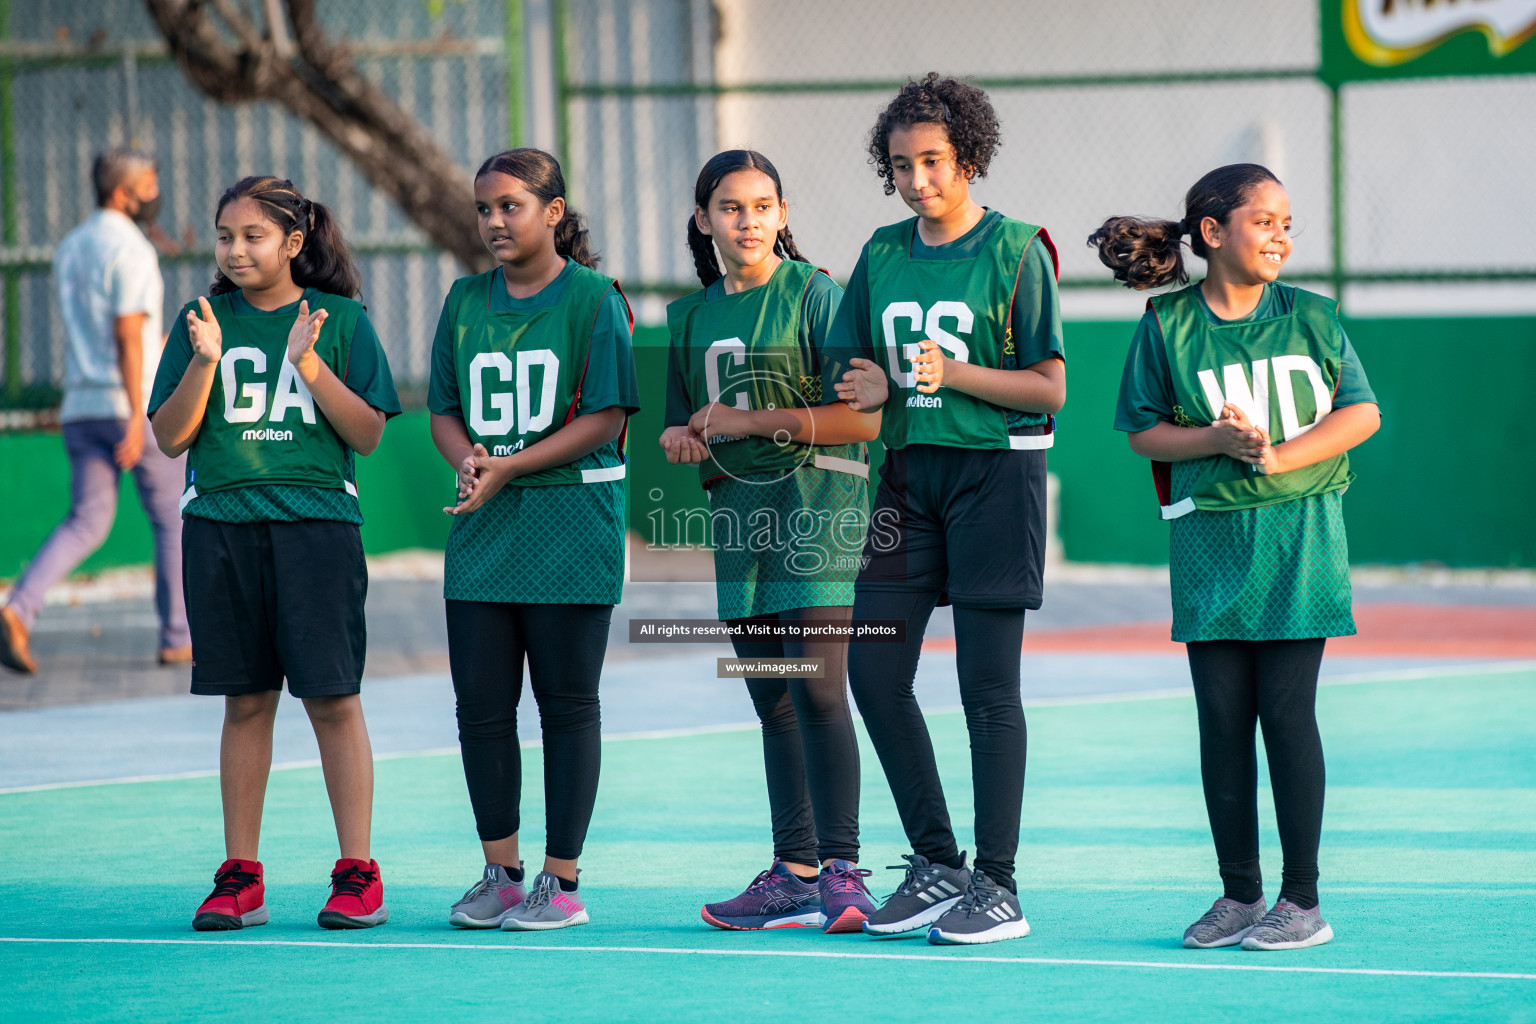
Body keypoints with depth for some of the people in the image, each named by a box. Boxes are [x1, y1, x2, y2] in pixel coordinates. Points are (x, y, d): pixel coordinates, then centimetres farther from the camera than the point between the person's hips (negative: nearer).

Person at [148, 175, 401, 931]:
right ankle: (240, 877, 10)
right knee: (245, 702, 6)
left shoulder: (340, 319, 3)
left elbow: (369, 435, -2)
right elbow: (169, 437, 5)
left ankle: (357, 872, 0)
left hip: (316, 521, -2)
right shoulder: (206, 321, 9)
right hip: (222, 523, 2)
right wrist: (204, 362, -10)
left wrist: (310, 364, -15)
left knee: (332, 698, -5)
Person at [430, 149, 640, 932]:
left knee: (567, 705, 0)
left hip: (569, 527, -5)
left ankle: (561, 881, 4)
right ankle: (500, 874, 15)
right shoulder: (466, 300, 12)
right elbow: (445, 411, 13)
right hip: (480, 530, 5)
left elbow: (605, 418, -9)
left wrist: (509, 467, -16)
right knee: (481, 706, 4)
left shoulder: (593, 298, -4)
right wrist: (468, 461, -9)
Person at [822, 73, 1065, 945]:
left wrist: (956, 373, -19)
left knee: (989, 686, -4)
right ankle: (936, 864, 14)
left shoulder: (1015, 251, -6)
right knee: (874, 672, 2)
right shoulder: (883, 255, 10)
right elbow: (850, 372, 15)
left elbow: (1050, 386, -8)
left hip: (996, 471, -6)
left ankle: (997, 885, 1)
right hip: (909, 471, 6)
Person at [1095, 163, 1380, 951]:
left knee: (1286, 709, -5)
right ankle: (1239, 894, 13)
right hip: (1209, 537, 1)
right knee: (1222, 716, 3)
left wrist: (1279, 454, -13)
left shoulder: (1311, 317, 3)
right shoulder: (1167, 325, 3)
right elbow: (1144, 432, 4)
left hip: (1297, 534, -1)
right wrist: (1216, 440, -14)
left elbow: (1362, 412, 1)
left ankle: (1302, 900, 1)